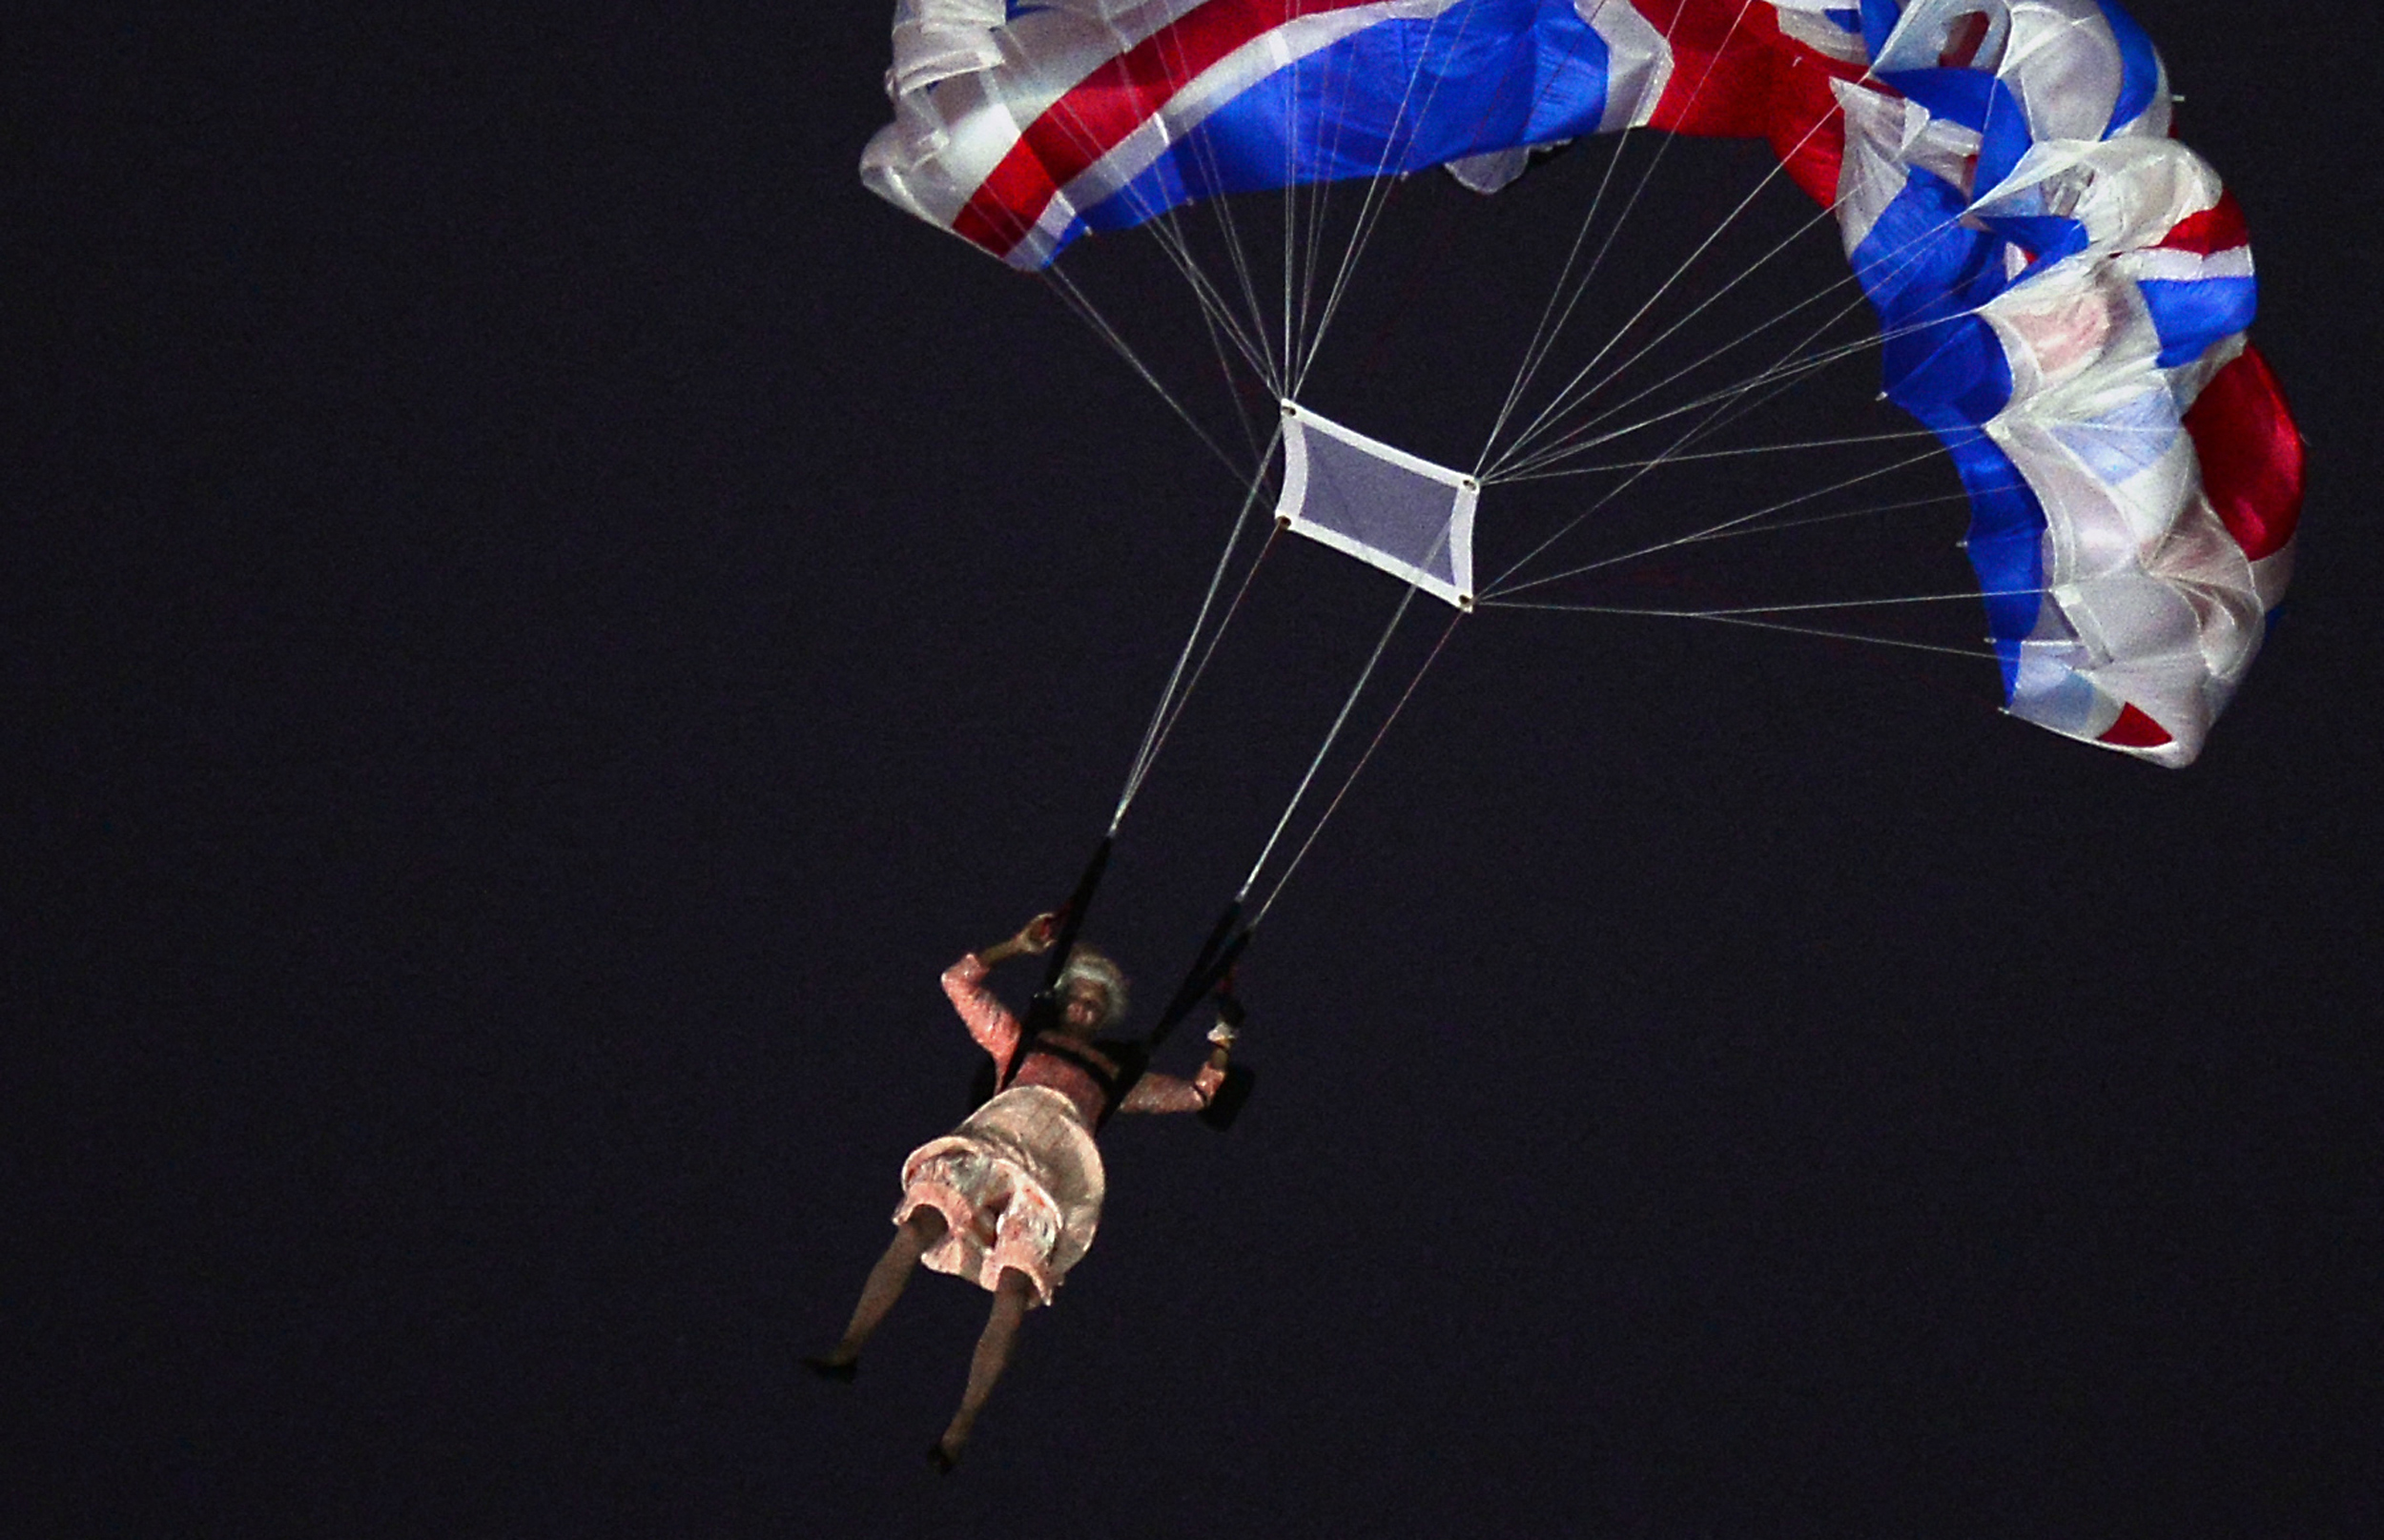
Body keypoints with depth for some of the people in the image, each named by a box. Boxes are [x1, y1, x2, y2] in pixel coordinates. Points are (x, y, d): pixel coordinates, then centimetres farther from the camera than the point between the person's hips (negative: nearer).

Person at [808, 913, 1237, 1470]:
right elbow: (960, 981, 36)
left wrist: (1222, 1038, 33)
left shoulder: (1116, 1072, 34)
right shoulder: (1021, 1038, 33)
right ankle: (848, 1349, -24)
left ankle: (959, 1432, -22)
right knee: (912, 1235, -28)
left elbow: (1196, 1094, 37)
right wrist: (1019, 946, 35)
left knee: (1013, 1296, -22)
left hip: (1053, 1174, 0)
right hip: (988, 1145, 0)